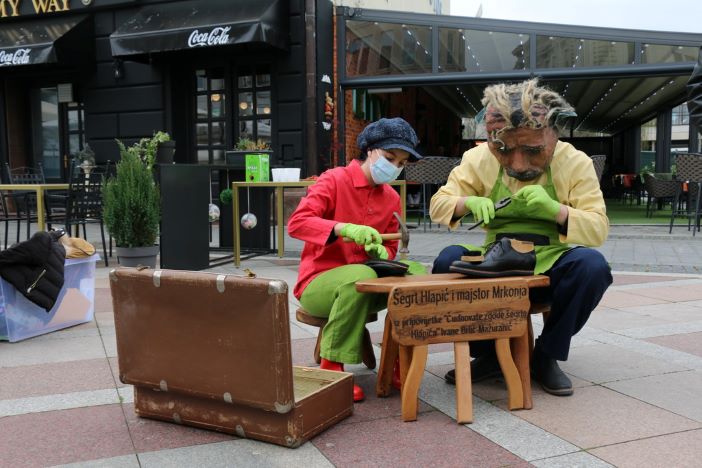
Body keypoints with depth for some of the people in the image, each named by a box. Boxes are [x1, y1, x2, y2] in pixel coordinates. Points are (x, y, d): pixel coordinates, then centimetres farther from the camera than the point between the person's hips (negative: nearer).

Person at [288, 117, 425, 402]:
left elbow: (390, 249, 13)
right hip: (318, 281, -5)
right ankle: (332, 367, -24)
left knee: (417, 272, -19)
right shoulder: (334, 180, -9)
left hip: (363, 280, 6)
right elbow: (296, 223, -22)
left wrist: (381, 253, -14)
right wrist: (345, 228, -37)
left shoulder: (392, 198, 9)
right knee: (362, 276, -38)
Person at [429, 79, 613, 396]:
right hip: (496, 264, 1)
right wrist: (468, 202, -23)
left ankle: (547, 355, -7)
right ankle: (489, 354, -4)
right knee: (447, 261, -27)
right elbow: (437, 206, 0)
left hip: (550, 268, -1)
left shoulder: (575, 163, -4)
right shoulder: (479, 159, 0)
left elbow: (598, 229, -10)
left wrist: (553, 208, -29)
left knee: (592, 265, -32)